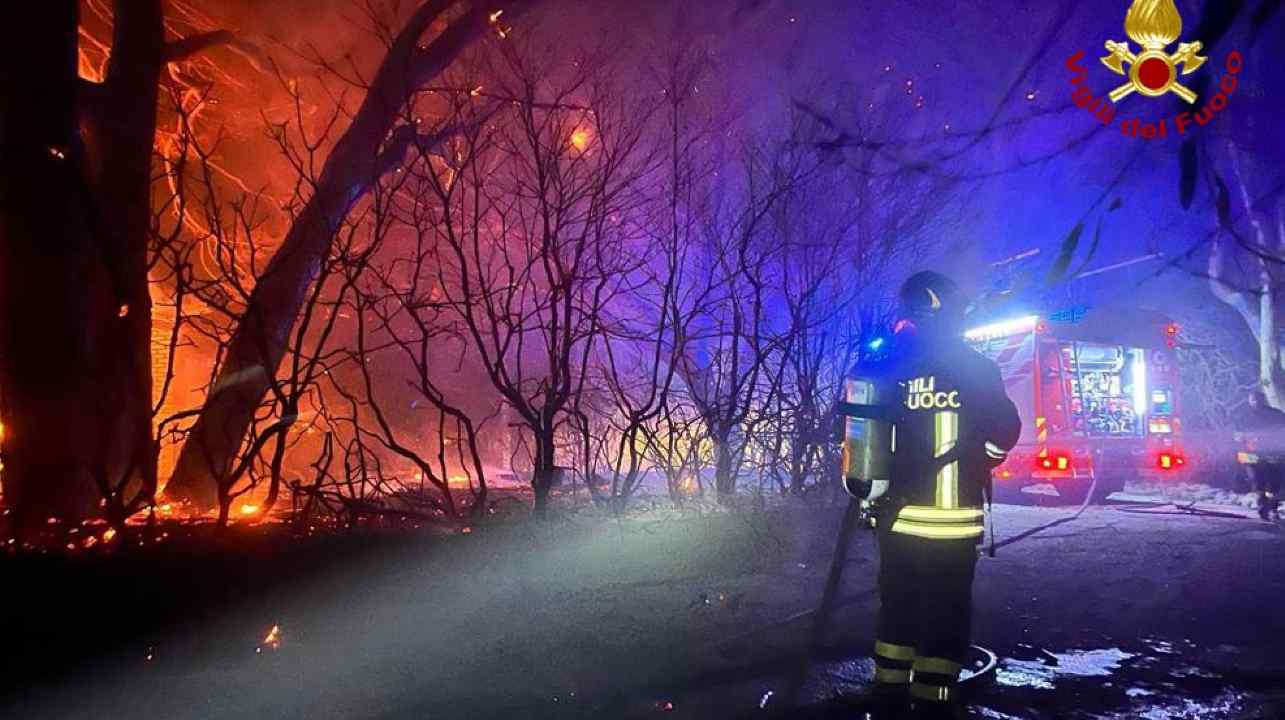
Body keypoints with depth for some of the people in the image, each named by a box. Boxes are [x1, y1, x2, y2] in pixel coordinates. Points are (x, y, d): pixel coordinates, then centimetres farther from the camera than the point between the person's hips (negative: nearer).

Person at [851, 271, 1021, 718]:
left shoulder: (886, 370, 1)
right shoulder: (975, 368, -7)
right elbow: (1005, 432, -4)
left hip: (896, 518, 4)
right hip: (952, 523, -3)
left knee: (897, 611, 16)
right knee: (945, 619, 7)